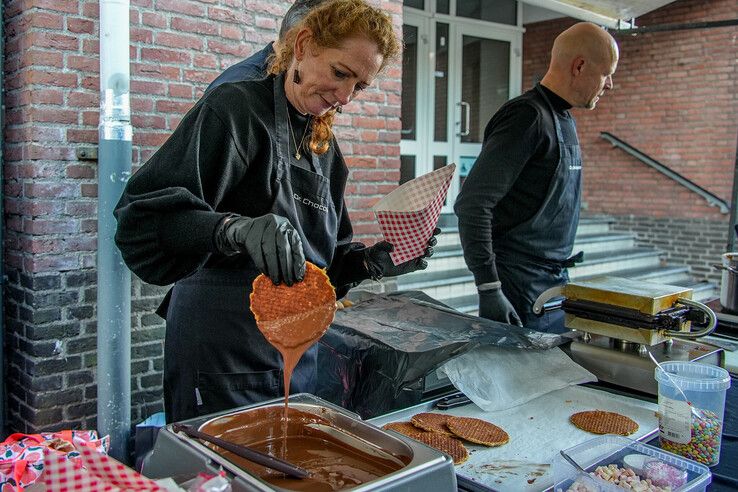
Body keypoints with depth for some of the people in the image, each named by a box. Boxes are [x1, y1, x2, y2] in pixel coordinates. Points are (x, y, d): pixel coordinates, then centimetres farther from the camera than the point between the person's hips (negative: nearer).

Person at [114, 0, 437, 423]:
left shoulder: (325, 146, 13)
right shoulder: (237, 108, -10)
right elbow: (144, 214, -22)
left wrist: (376, 261, 0)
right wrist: (236, 228, -39)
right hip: (222, 353, -7)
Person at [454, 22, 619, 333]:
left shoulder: (565, 121, 15)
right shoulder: (528, 117, -15)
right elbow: (472, 204, -22)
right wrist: (489, 289, -24)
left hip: (557, 283, 9)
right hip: (521, 293, -9)